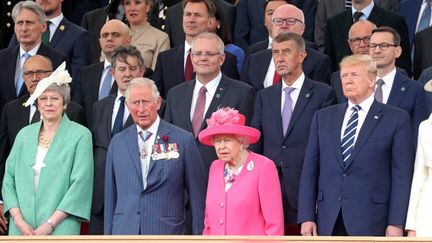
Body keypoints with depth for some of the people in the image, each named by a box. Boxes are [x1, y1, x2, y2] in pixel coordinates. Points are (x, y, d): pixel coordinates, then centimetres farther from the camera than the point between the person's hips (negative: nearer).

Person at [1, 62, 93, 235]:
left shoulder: (80, 135, 0)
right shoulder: (24, 134, 12)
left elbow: (80, 182, -6)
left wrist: (50, 224, -11)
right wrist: (18, 219, -5)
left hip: (60, 228, -3)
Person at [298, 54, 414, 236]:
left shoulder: (396, 119, 2)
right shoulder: (323, 117, 14)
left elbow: (402, 175, -2)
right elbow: (310, 168, 11)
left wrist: (396, 223, -9)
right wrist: (306, 217, 3)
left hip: (370, 223, -3)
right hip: (328, 221, 3)